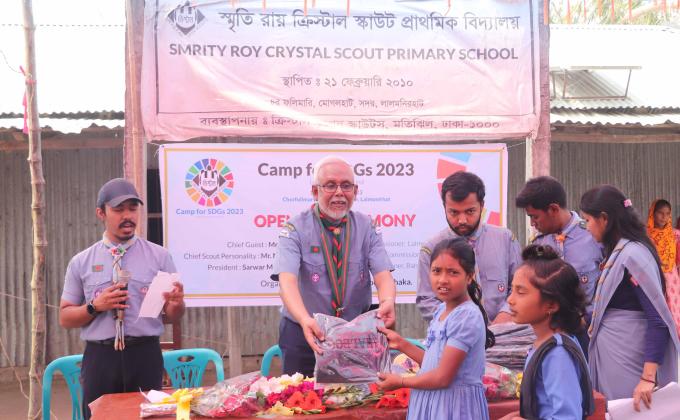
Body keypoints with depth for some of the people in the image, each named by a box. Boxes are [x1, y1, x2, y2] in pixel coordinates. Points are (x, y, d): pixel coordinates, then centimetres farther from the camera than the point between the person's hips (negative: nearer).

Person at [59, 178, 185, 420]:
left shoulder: (159, 256, 5)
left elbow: (172, 316, 5)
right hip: (100, 357, 1)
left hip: (145, 355, 0)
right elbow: (65, 318, 8)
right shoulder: (81, 262, 6)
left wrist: (176, 303, -18)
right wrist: (95, 306, -10)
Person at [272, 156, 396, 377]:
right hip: (304, 335, -2)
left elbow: (383, 274, -11)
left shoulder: (366, 228, 0)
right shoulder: (296, 229, -8)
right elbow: (287, 280, -22)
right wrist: (305, 320, -41)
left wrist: (387, 301, -35)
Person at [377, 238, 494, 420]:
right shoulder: (442, 310, 6)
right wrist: (403, 345, 10)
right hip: (432, 402, 8)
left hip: (453, 404, -8)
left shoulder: (467, 317, -20)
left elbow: (443, 377, -20)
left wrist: (400, 382, -8)